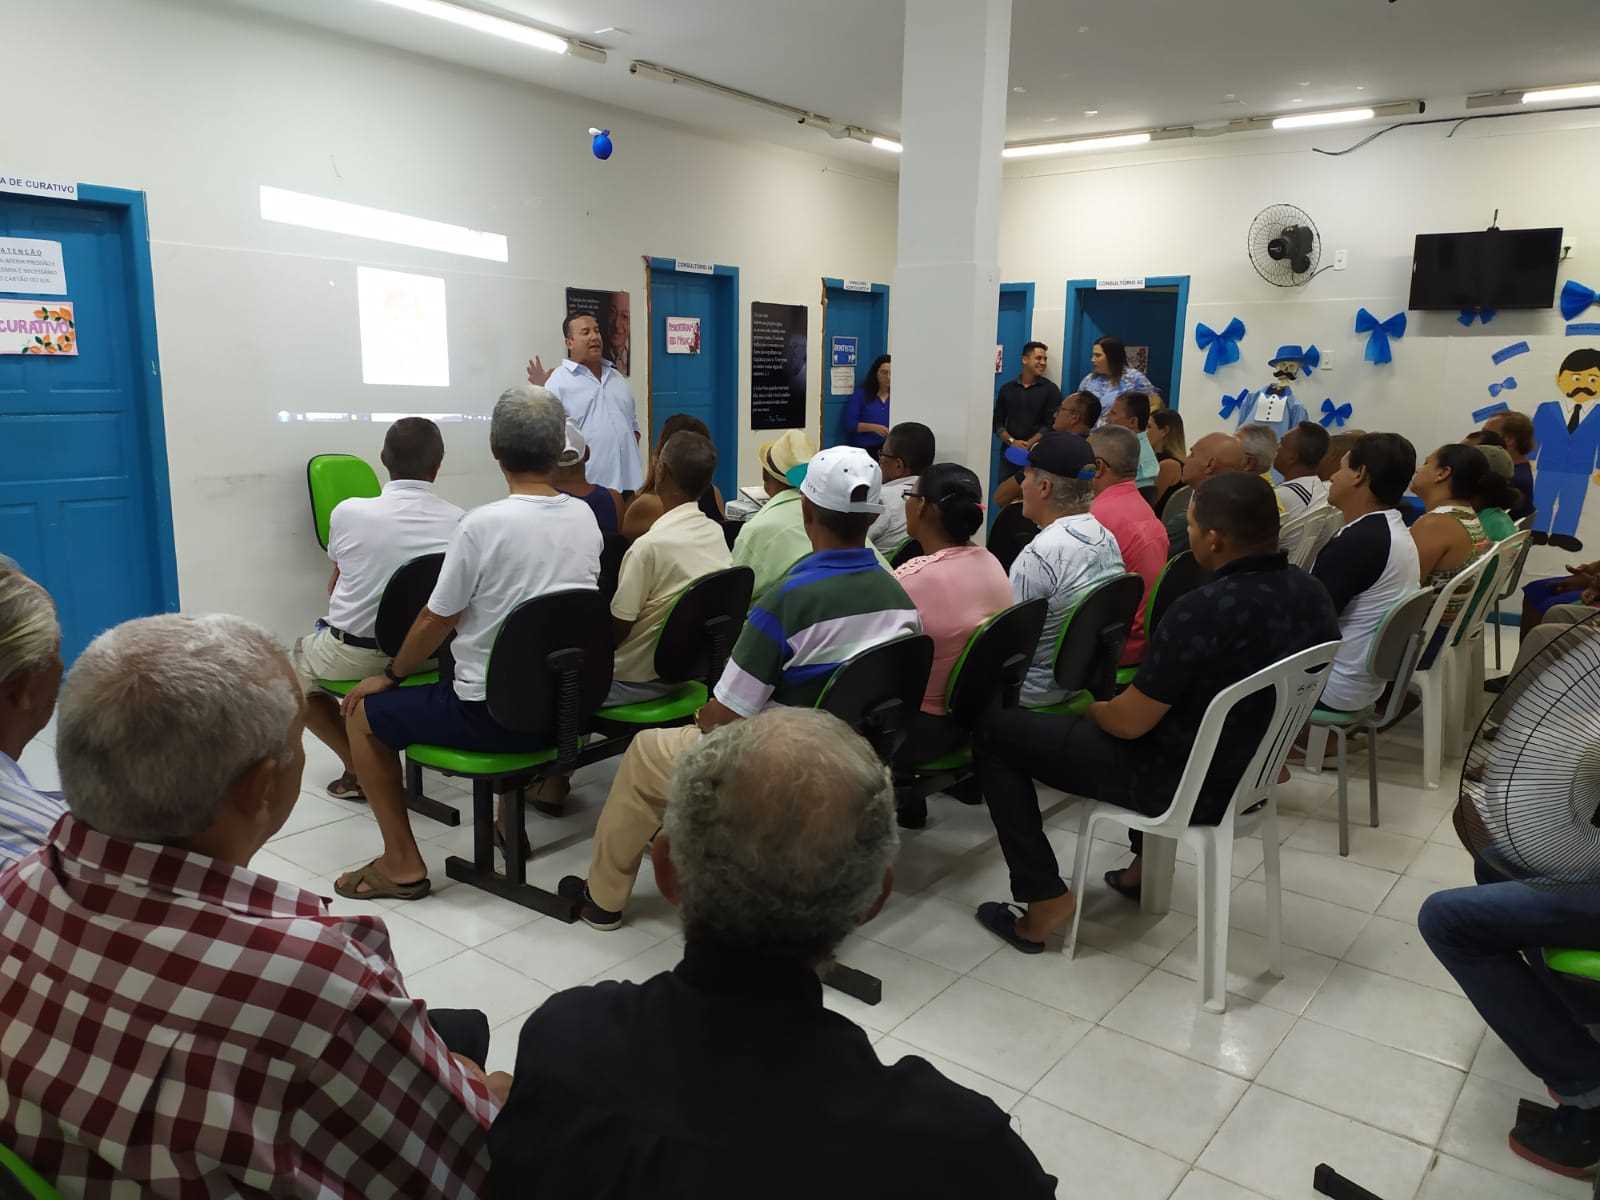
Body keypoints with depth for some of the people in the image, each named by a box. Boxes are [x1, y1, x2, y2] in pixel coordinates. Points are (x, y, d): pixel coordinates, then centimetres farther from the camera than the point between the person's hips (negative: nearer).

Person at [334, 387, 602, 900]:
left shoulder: (481, 525, -20)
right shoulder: (585, 517, -2)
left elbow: (434, 622, -10)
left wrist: (390, 675, 7)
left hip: (492, 714, -6)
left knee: (365, 714, 13)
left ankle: (402, 862, 15)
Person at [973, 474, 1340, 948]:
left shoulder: (1203, 611, -31)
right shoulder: (1312, 593, -6)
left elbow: (1129, 722, -22)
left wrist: (1091, 707, 1)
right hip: (1255, 773, 8)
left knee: (996, 730, 1)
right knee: (1154, 692, 38)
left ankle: (1045, 901, 4)